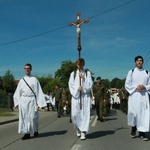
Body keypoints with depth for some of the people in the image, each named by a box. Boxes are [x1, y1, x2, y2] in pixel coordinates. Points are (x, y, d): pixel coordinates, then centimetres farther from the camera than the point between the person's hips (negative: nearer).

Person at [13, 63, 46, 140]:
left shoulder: (34, 79, 5)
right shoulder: (21, 80, 13)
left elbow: (38, 91, 1)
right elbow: (18, 92, 14)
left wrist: (38, 102, -6)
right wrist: (17, 102, 5)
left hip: (32, 100, -3)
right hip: (23, 100, 3)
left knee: (32, 116, -4)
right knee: (24, 117, -1)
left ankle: (35, 130, 21)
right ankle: (27, 133, 5)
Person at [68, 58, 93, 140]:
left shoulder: (87, 73, 9)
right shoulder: (73, 74, 11)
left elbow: (90, 85, 1)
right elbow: (70, 85, 5)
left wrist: (83, 78, -11)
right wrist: (77, 88, -12)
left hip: (85, 96, -1)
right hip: (76, 96, 1)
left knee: (85, 114, -6)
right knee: (75, 114, -2)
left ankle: (83, 132, -4)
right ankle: (78, 129, 22)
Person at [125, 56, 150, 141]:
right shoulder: (131, 72, 7)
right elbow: (127, 84, 3)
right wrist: (136, 87, -12)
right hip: (134, 95, -1)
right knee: (134, 112, -5)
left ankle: (142, 132, 1)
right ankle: (133, 128, 18)